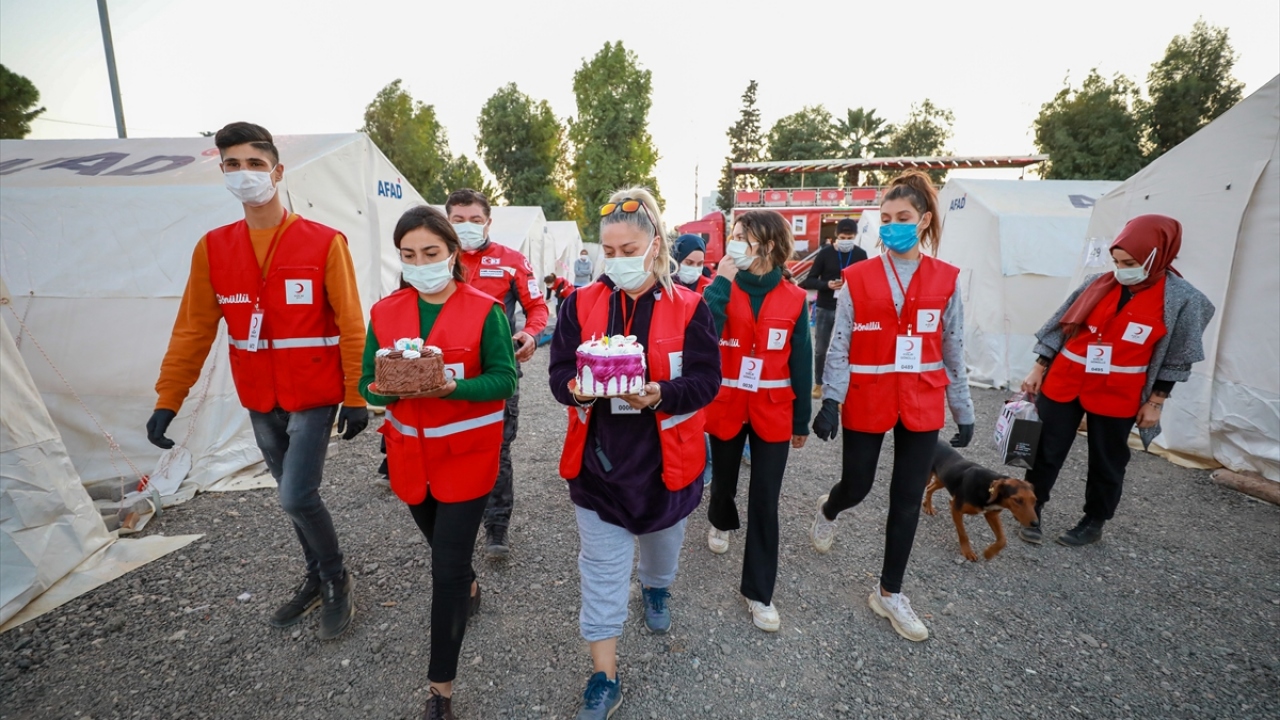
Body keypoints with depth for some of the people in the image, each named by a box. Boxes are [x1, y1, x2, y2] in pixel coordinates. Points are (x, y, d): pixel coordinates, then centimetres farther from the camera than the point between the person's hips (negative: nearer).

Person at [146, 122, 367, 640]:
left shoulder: (324, 242, -10)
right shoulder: (212, 248, 3)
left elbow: (350, 325, -11)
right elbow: (193, 330, 5)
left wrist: (356, 396, -11)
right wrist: (167, 401, 3)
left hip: (313, 399, -5)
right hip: (260, 404, 5)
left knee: (296, 498, -8)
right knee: (294, 497, 16)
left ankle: (338, 582, 17)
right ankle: (317, 578, 37)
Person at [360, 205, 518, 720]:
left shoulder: (485, 310, -11)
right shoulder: (384, 312, 1)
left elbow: (504, 379, -15)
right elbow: (368, 384, 0)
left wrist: (451, 385, -31)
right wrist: (387, 388, -23)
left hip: (467, 453, -4)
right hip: (410, 453, 5)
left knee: (447, 568, -1)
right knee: (445, 546, 24)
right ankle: (469, 585, 58)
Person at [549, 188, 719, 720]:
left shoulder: (688, 307, -9)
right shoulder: (581, 304, -4)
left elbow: (706, 380, -12)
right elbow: (559, 372, -4)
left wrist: (660, 394, -30)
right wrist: (576, 388, -28)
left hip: (665, 458, 0)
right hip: (598, 459, 0)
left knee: (662, 539, 26)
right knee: (601, 569, 7)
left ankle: (657, 589, 61)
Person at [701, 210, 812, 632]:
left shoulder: (794, 299, -4)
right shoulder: (721, 288, -5)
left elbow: (801, 363, 1)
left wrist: (802, 421, 4)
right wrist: (722, 281, -23)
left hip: (773, 411, 0)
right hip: (726, 406, 0)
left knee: (764, 501, 4)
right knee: (724, 481, 19)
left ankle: (758, 592, 19)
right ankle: (721, 522, 55)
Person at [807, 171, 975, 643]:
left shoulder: (946, 280, 1)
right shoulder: (858, 279, -4)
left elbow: (953, 352, 7)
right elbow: (839, 346, -5)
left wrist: (964, 411, 10)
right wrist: (830, 400, -14)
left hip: (922, 405, 2)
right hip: (866, 401, -2)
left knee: (907, 501, 9)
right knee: (857, 486, 9)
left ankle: (889, 593, 28)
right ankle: (827, 512, 49)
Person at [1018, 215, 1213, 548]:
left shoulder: (1181, 298, -6)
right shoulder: (1098, 284, -1)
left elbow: (1175, 358, -2)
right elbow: (1060, 326, 4)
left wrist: (1155, 402, -3)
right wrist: (1039, 368, 3)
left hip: (1117, 397, -1)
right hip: (1063, 384, 2)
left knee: (1107, 462, 12)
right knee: (1045, 451, 5)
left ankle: (1093, 523, 29)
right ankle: (1031, 511, 19)